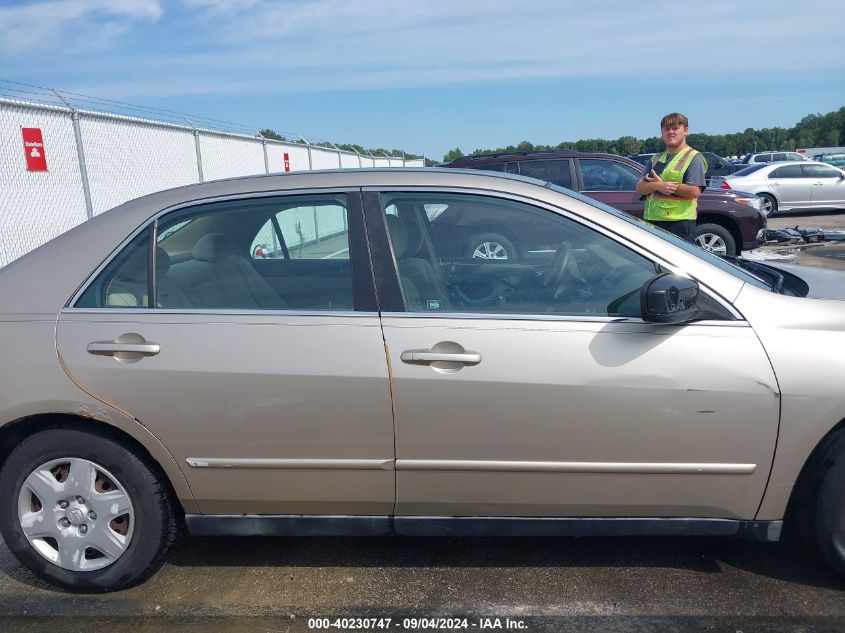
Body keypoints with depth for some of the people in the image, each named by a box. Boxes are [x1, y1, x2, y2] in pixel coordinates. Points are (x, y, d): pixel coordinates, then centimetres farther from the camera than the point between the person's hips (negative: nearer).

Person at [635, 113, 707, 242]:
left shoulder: (693, 157, -1)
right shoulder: (656, 159, 18)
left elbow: (694, 191, -14)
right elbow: (640, 188, 8)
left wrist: (662, 184, -10)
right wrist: (658, 186, -14)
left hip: (680, 222, -6)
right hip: (651, 221, 6)